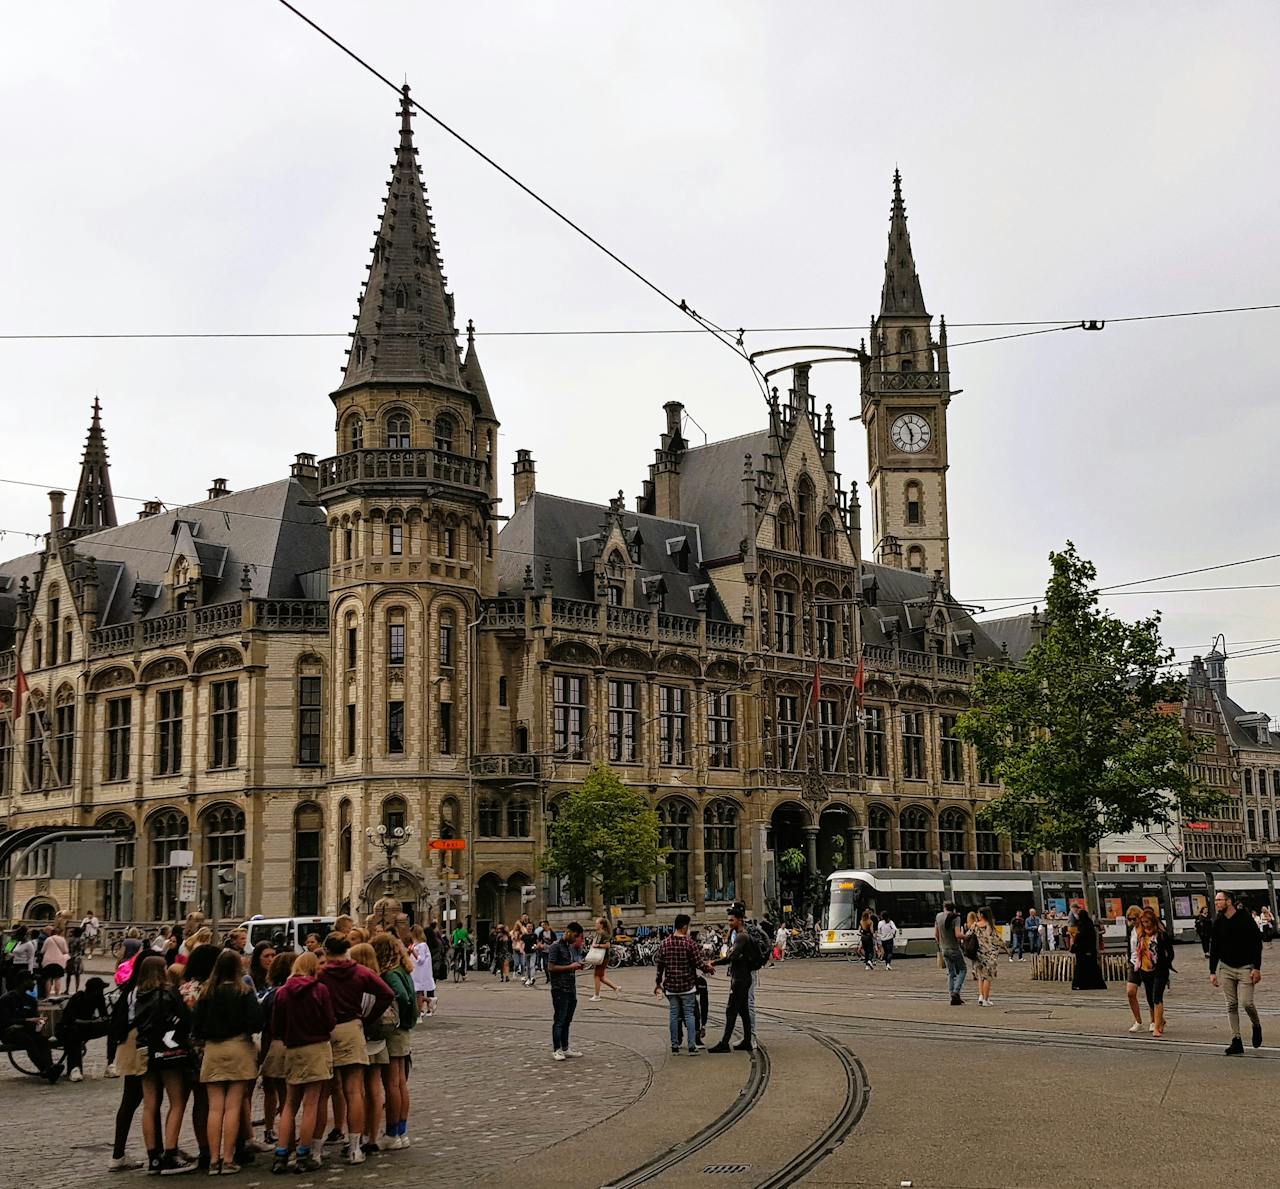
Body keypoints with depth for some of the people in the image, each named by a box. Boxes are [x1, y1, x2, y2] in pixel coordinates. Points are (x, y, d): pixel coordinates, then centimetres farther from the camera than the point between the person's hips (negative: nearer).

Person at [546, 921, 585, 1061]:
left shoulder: (570, 946, 15)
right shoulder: (556, 946, -11)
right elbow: (551, 967, -16)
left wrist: (577, 965, 6)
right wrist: (570, 967, -16)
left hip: (571, 988, 8)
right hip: (560, 989, -8)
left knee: (567, 1020, 12)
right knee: (559, 1020, -4)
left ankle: (565, 1049, 19)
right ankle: (556, 1050, 2)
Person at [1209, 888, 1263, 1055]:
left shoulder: (1245, 918, -7)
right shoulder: (1217, 922, 5)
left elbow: (1257, 943, -6)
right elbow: (1214, 948, 10)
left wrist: (1257, 968, -11)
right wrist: (1212, 971, 6)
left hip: (1245, 968, -4)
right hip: (1226, 968, 4)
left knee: (1246, 1002, -13)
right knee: (1232, 1005, 1)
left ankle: (1257, 1027, 16)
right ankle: (1236, 1041, 4)